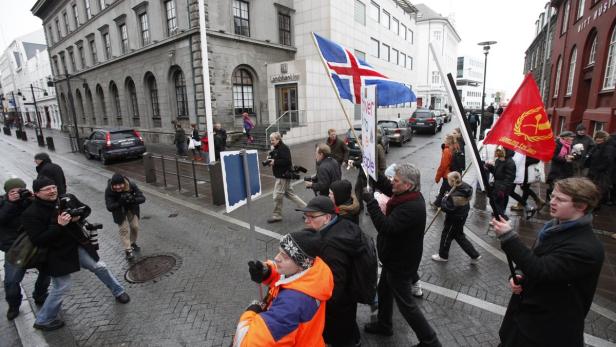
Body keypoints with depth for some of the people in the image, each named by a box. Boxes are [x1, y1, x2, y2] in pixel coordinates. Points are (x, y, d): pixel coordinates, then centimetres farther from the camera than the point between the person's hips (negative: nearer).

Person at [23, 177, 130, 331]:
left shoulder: (68, 199, -7)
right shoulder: (31, 214, -19)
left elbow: (86, 209, 11)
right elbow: (38, 241, -22)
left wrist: (79, 216, -11)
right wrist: (59, 225, -31)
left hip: (79, 246, 5)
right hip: (58, 254, -5)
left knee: (100, 267, 15)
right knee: (61, 287, 3)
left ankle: (118, 292, 37)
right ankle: (43, 321, 29)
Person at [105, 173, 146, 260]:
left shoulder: (131, 185, -30)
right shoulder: (108, 190, -30)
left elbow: (142, 198, -28)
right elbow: (109, 207, -29)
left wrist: (133, 199, -47)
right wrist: (120, 202, -45)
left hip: (132, 209, 2)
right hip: (119, 211, -1)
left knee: (135, 227, 7)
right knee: (124, 229, -4)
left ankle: (133, 243, 33)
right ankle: (128, 250, 7)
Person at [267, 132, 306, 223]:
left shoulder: (283, 148, -17)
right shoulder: (276, 149, 14)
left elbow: (287, 161, -26)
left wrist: (274, 162, -24)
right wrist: (270, 159, 1)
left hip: (283, 175, -11)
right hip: (281, 175, 11)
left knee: (277, 196, -1)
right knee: (290, 194, 15)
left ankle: (276, 216, 14)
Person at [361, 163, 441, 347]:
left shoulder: (412, 207, -34)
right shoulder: (410, 195, -5)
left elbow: (385, 227, -40)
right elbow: (387, 188, 11)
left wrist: (370, 200, -36)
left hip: (401, 263, -10)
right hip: (395, 257, 10)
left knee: (406, 303, 9)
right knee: (383, 291, 26)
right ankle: (384, 325, 48)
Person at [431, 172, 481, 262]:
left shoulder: (456, 196, -34)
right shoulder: (464, 186, -6)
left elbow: (446, 208, -28)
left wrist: (445, 197, -15)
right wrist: (448, 196, -4)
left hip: (454, 219, -9)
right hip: (461, 216, 9)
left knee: (446, 235, 13)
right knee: (459, 236, 24)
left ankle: (443, 256, 35)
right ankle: (474, 255, 31)